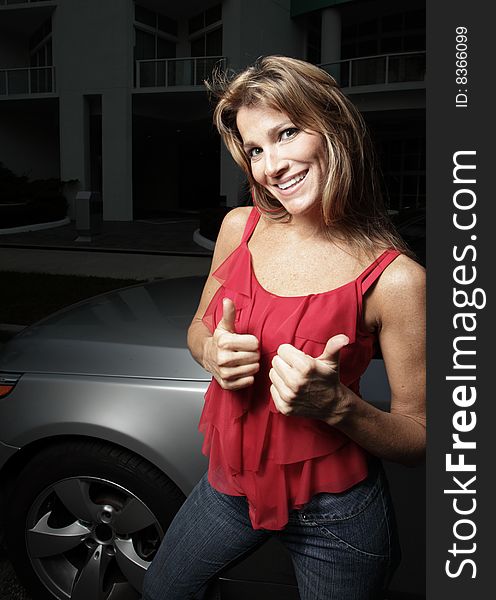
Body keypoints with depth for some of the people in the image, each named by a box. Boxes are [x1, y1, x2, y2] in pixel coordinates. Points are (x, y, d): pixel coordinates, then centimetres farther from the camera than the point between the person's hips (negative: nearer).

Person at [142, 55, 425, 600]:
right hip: (230, 484, 5)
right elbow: (199, 327, 8)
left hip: (334, 515, -4)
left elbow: (419, 439, -13)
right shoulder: (240, 228, -7)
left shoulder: (394, 279, -22)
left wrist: (336, 405, -31)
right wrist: (213, 353, -15)